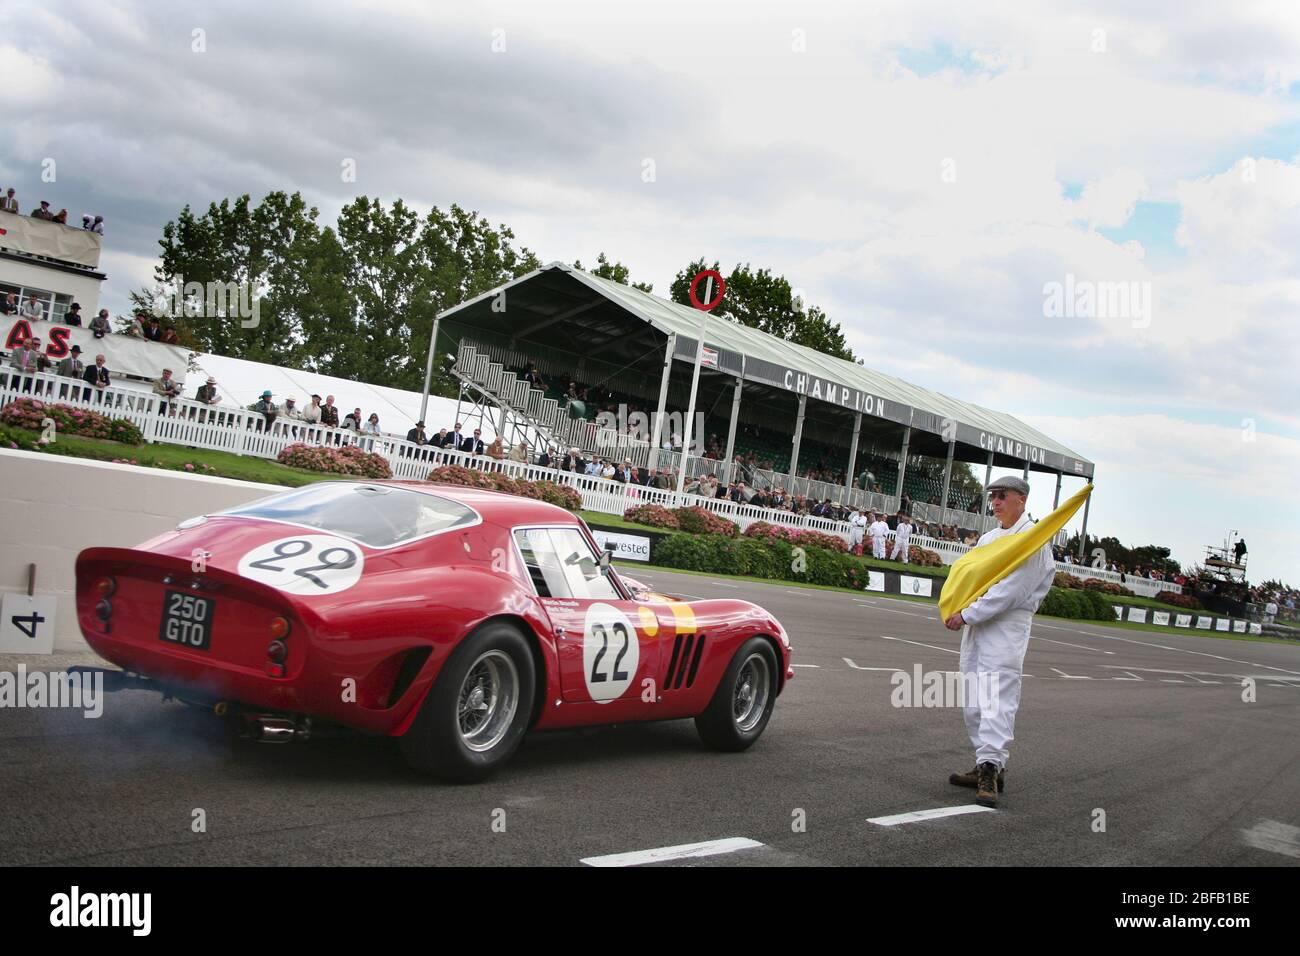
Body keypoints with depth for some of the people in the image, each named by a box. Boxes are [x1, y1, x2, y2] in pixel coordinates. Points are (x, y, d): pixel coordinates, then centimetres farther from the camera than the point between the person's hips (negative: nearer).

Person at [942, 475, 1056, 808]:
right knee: (974, 704, 10)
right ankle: (988, 767, 17)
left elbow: (1009, 591, -16)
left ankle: (990, 770, -17)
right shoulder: (988, 538, 19)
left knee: (997, 702, -15)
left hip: (1006, 629, -9)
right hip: (974, 630, 9)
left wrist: (967, 615, -16)